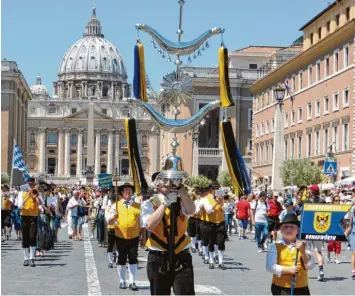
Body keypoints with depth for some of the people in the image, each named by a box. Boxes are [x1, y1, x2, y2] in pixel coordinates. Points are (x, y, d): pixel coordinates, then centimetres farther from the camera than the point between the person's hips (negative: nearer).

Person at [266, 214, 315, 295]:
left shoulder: (302, 245, 6)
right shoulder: (276, 247, 0)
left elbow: (310, 266, -3)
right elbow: (270, 266, -10)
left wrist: (303, 251, -17)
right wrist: (287, 270, -21)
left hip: (301, 288, 3)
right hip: (281, 288, -3)